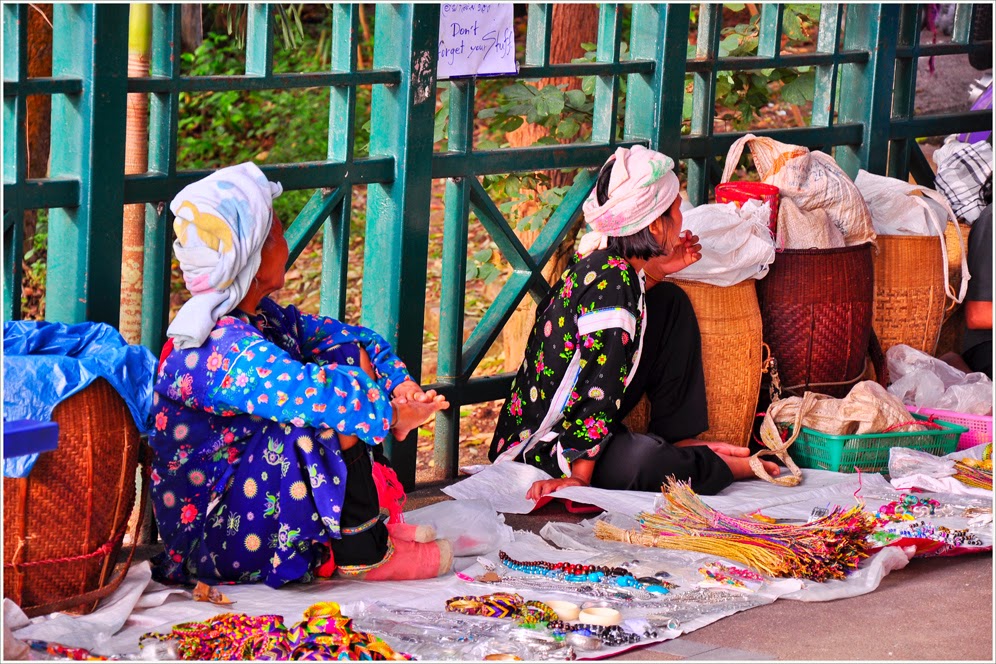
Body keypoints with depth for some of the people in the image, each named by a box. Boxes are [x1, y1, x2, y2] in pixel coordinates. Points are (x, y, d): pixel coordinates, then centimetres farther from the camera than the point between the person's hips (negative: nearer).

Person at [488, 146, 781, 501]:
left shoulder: (600, 259, -1)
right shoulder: (611, 279, -27)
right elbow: (598, 390, -28)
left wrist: (655, 270, 13)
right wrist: (578, 478, -27)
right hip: (551, 440, -11)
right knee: (645, 461, -40)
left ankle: (678, 438, 10)